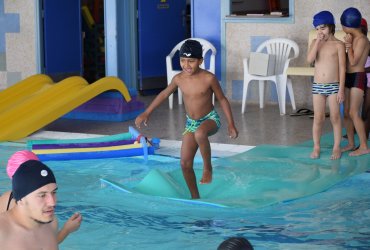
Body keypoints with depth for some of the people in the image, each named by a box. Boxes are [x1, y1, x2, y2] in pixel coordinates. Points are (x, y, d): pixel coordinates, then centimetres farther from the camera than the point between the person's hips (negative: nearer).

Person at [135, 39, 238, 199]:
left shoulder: (208, 78, -17)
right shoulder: (179, 79, -6)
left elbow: (222, 100, -6)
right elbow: (164, 94, 11)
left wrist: (231, 125, -6)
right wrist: (146, 113, 14)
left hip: (210, 119, -5)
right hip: (191, 123, 5)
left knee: (199, 134, -41)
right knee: (185, 164, 1)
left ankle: (207, 167, -17)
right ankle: (195, 198, 19)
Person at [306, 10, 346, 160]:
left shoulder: (338, 45, -5)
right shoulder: (315, 43, 5)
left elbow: (342, 68, -6)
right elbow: (310, 59, -12)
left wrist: (341, 89, -10)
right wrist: (318, 41, -14)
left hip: (333, 86, -3)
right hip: (317, 86, 3)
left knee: (335, 117, 4)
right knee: (318, 118, 5)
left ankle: (337, 147, 14)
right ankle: (316, 147, 15)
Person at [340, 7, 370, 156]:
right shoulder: (353, 38, 11)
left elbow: (353, 61, -17)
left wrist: (348, 45, -12)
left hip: (358, 78, -9)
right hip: (349, 77, 9)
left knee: (353, 113, -12)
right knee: (346, 113, 9)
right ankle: (351, 143, 17)